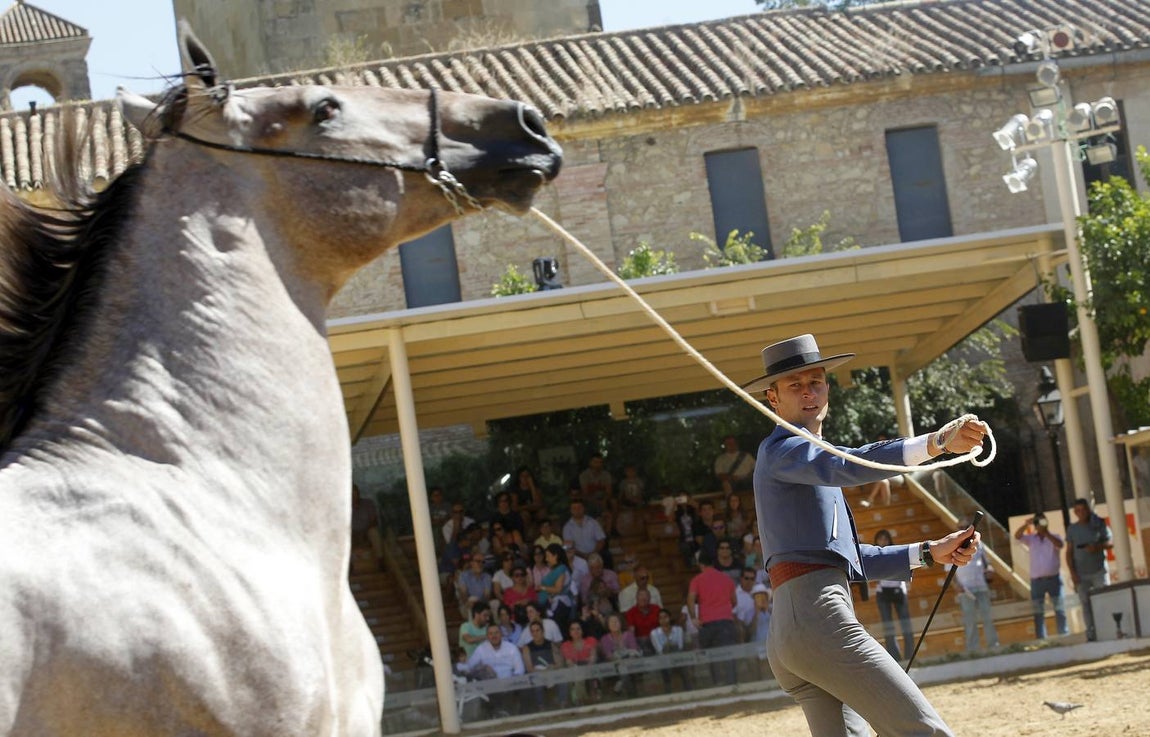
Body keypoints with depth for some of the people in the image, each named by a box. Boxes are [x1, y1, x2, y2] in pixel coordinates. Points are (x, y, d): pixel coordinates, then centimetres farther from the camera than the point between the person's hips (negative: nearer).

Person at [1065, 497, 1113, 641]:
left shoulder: (1100, 524, 4)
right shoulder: (1072, 528, 7)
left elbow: (1110, 542, 4)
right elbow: (1069, 552, 7)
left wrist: (1098, 546, -17)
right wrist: (1072, 572, -1)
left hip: (1099, 571, -1)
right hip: (1081, 574, 1)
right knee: (1086, 604, -2)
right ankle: (1091, 634, -1)